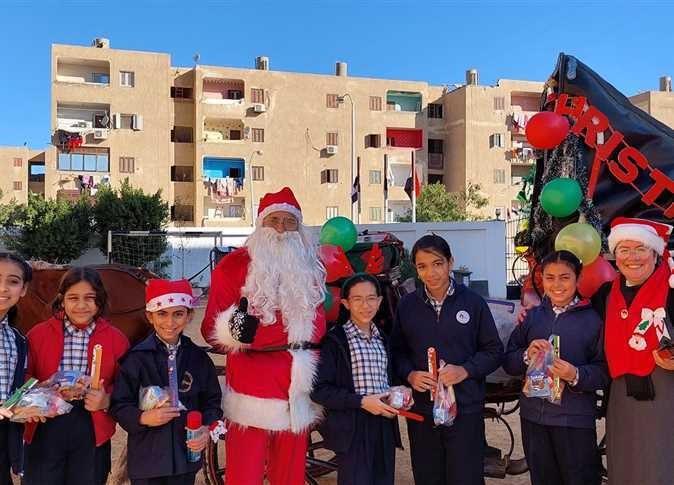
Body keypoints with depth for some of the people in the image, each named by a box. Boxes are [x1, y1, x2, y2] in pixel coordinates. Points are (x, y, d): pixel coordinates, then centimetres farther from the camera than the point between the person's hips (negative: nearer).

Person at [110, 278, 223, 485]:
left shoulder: (199, 358, 1)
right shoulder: (135, 358, -7)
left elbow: (212, 401, 6)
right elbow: (119, 406, -5)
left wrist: (207, 429, -11)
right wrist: (144, 418, -21)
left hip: (186, 455, 2)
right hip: (146, 458, -2)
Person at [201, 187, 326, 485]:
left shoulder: (310, 269, 12)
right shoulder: (234, 265, -3)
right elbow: (211, 330, -5)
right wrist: (234, 328, -25)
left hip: (297, 392, 5)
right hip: (251, 395, -4)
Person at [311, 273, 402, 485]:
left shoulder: (382, 340, 15)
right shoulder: (335, 340, -7)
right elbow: (318, 389, -12)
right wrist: (361, 401, -17)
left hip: (384, 427, 6)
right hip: (353, 430, -6)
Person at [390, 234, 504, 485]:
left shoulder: (473, 302, -1)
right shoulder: (406, 305, 5)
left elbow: (494, 351, 2)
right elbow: (397, 351, 9)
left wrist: (465, 370, -14)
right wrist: (409, 374, -10)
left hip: (466, 410, -2)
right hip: (421, 410, 2)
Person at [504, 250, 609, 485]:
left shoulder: (593, 318, -5)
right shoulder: (532, 316, 7)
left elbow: (605, 371, -8)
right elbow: (508, 363, 7)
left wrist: (576, 375, -24)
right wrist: (527, 355, -12)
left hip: (575, 420, -4)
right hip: (533, 416, 4)